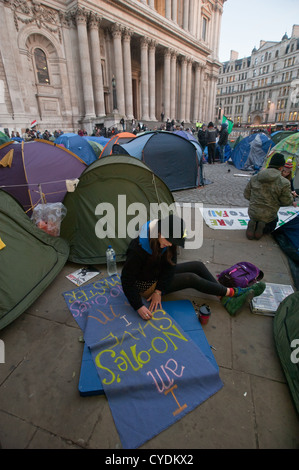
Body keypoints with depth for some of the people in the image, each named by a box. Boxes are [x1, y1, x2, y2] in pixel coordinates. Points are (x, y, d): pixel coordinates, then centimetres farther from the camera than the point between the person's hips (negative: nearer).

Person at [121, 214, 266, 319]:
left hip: (160, 274, 7)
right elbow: (127, 280, -29)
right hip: (146, 285, -7)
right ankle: (232, 292, 0)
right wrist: (138, 307, -33)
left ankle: (226, 300, -3)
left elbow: (169, 265, -10)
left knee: (198, 266, -5)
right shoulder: (138, 249, -36)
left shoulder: (168, 240, -17)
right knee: (191, 279, -17)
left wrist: (159, 291, -17)